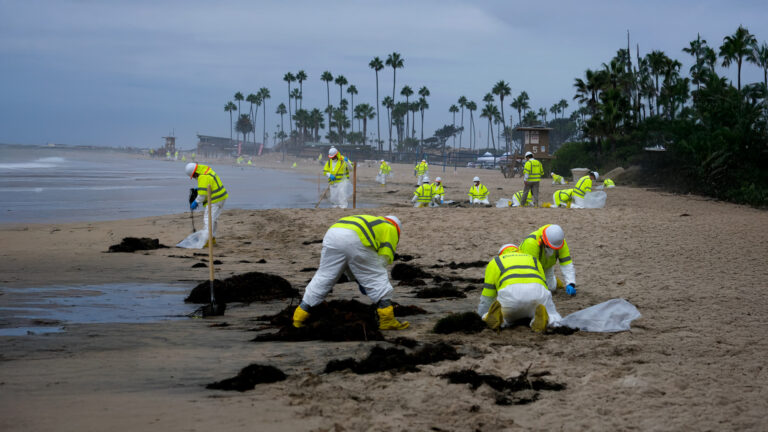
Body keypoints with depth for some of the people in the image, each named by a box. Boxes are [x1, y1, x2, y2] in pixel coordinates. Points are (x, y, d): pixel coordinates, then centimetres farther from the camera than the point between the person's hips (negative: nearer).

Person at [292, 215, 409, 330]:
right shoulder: (390, 229, 25)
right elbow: (385, 256, 9)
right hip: (354, 240, -6)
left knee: (323, 278, 14)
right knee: (377, 280, 7)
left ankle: (298, 317, 16)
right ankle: (387, 320, 6)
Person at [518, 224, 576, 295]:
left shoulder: (559, 241, -30)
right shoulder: (531, 243, -44)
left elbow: (566, 264, -31)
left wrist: (570, 284, -42)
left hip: (546, 265, 3)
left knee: (551, 288, -7)